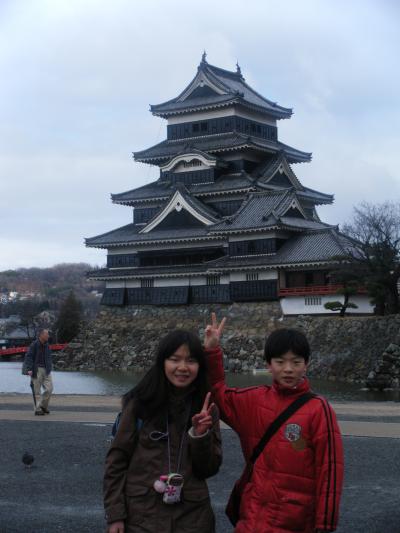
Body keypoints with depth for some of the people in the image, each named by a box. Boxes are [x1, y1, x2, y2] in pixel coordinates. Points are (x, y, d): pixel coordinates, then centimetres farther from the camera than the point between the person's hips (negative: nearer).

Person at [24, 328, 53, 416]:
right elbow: (28, 357, -14)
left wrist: (50, 367, 14)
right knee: (37, 391, 0)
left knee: (49, 388, 0)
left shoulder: (46, 345, 10)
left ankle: (43, 406, 18)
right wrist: (29, 369, -23)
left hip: (46, 370, 6)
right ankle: (37, 409, 8)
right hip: (37, 370, -6)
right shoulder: (34, 345, -11)